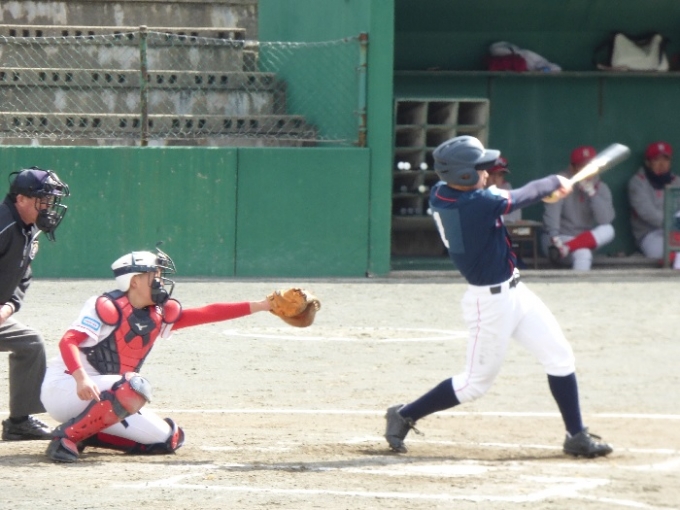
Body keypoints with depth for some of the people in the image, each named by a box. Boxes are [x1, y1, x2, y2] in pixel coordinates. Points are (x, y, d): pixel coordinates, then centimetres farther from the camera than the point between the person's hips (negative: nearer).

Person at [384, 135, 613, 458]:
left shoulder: (440, 194, -4)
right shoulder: (478, 204, -28)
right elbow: (522, 197, -15)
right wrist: (556, 182, 4)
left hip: (512, 291, 9)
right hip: (491, 302, -9)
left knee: (560, 358, 9)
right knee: (476, 383, 4)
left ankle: (576, 436, 15)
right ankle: (404, 416, 18)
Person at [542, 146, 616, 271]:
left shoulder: (601, 189, 2)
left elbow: (605, 220, -14)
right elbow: (551, 213, -23)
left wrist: (591, 192, -22)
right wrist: (555, 240, -40)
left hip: (586, 240, 5)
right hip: (561, 238, -5)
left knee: (608, 231, -26)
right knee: (583, 254, -36)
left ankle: (567, 247, -34)